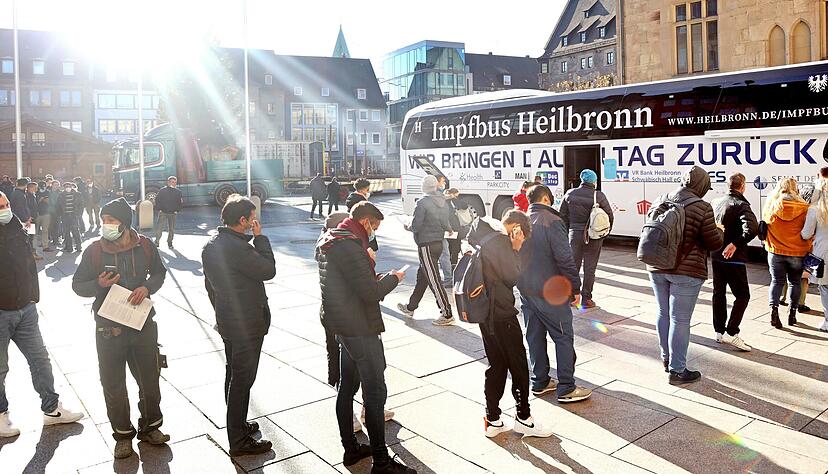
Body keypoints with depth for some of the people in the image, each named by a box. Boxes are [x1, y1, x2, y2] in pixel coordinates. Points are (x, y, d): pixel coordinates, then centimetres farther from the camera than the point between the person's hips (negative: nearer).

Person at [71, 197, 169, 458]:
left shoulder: (145, 246, -4)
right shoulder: (94, 250, -6)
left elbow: (159, 272, 10)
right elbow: (78, 285, 1)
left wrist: (147, 287, -11)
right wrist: (99, 285, -20)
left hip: (142, 322, 1)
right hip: (108, 328, -1)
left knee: (150, 378, 12)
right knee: (113, 385, 8)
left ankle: (150, 427, 31)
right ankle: (123, 434, 26)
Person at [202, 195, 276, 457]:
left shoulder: (211, 245, 5)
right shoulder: (238, 248, -26)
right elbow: (269, 270, -19)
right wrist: (259, 237, -13)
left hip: (226, 320, 10)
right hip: (247, 324, -10)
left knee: (233, 373, 22)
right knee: (243, 379, 1)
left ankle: (237, 423, 38)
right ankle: (239, 441, 12)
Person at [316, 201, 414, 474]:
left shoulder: (327, 242, 10)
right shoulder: (350, 246, -22)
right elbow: (371, 293, -24)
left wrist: (372, 274, 7)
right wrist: (393, 278, -7)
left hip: (341, 325, 10)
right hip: (359, 328, -10)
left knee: (347, 387, 18)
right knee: (375, 391, -2)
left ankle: (351, 449, 31)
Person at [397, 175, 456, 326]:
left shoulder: (422, 203, -16)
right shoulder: (443, 202, 5)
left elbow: (416, 226, -17)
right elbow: (446, 224, 9)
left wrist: (408, 227, 4)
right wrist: (449, 229, 31)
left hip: (426, 245, -8)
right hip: (439, 243, 8)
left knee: (434, 280, -4)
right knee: (422, 276, 19)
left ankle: (447, 315, -3)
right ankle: (410, 307, 33)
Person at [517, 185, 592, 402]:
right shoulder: (552, 221, -14)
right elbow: (565, 259, -17)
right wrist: (575, 288, -9)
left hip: (525, 290, 7)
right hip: (550, 292, -7)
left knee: (535, 336, 14)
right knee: (564, 337, 2)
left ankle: (539, 382, 23)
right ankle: (566, 389, 5)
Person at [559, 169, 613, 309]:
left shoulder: (570, 194, 1)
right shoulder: (598, 196, -8)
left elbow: (563, 215, 6)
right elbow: (609, 215, -2)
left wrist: (568, 231, 15)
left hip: (574, 234, 3)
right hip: (594, 237, -3)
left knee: (573, 266, 13)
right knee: (589, 268, 5)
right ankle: (586, 299, 9)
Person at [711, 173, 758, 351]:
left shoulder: (716, 202, 7)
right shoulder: (741, 205, -15)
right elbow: (752, 228, -32)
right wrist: (735, 244, -25)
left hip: (716, 256, 7)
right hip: (733, 258, -7)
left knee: (719, 293, 15)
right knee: (742, 295, 2)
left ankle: (719, 331, 22)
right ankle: (731, 333, -5)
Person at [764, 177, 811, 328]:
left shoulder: (771, 205, -6)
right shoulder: (804, 208, -9)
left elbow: (764, 226, 8)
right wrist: (808, 250, 11)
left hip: (775, 251, 0)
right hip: (797, 252, 0)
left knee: (777, 281, 10)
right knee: (794, 282, 14)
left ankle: (774, 310, -6)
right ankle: (792, 314, 20)